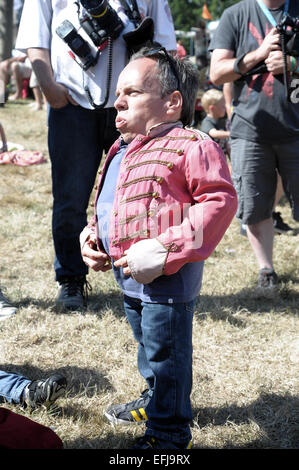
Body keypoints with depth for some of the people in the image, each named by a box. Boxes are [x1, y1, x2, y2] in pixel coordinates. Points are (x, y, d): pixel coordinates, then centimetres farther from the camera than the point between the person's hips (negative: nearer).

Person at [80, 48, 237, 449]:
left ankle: (169, 432, 17)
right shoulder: (121, 151, 13)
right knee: (147, 344, 27)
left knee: (165, 352, 2)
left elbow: (219, 201, -23)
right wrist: (91, 237, 5)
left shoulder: (191, 146, -17)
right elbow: (106, 206, 26)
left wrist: (165, 250, -28)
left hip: (166, 278, -9)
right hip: (127, 274, 9)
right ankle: (155, 400, 48)